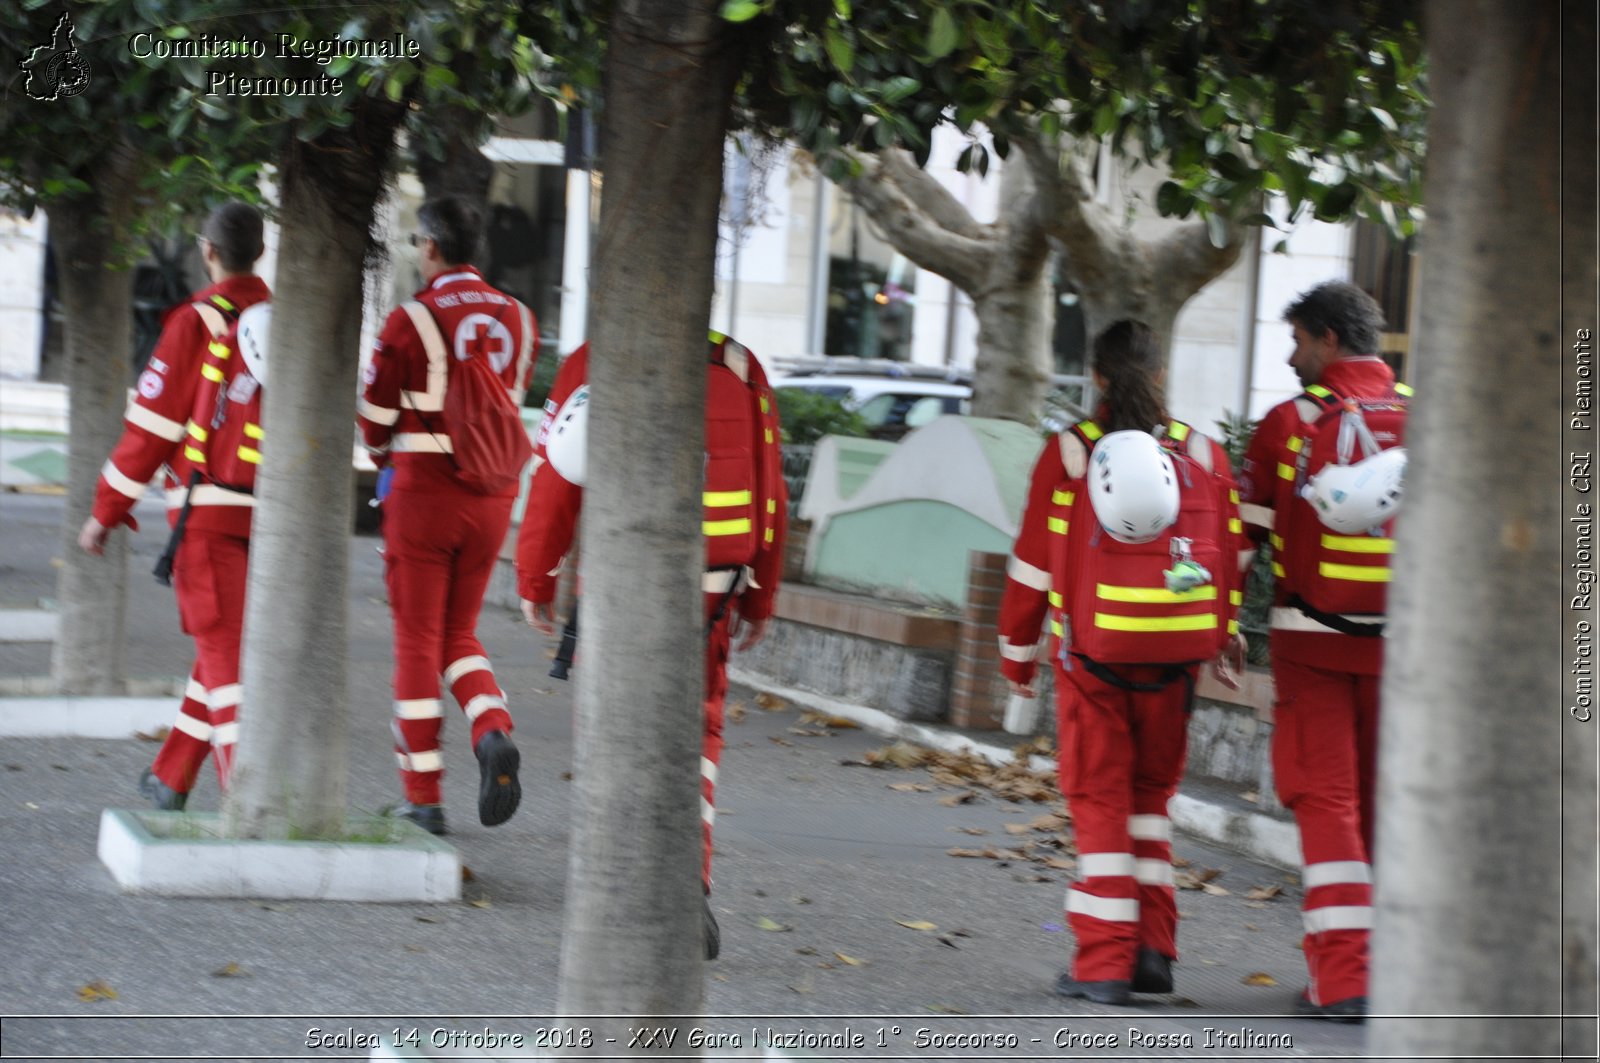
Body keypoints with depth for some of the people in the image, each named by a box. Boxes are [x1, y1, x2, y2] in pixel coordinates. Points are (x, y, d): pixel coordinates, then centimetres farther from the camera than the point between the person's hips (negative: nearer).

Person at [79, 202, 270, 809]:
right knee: (221, 641, 16)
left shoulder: (196, 323, -9)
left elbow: (152, 424, -8)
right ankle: (172, 779, 28)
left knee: (223, 648, -6)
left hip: (208, 510, -5)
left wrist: (107, 510, 1)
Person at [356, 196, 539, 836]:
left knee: (418, 643, 4)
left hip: (424, 493, -5)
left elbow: (374, 416, -3)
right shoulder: (517, 319, 3)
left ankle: (423, 798, 6)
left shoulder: (413, 320, -13)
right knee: (458, 635, 18)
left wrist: (385, 453, 19)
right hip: (493, 494, 5)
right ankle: (493, 731, -9)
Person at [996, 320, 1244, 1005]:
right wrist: (1226, 636, 23)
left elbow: (1033, 562, 0)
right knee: (1150, 792, 17)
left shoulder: (1069, 453, -3)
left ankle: (1104, 962, 0)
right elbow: (1229, 556, 9)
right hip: (1174, 655, 3)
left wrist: (1018, 653, 11)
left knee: (1099, 799, 4)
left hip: (1093, 648, -3)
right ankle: (1152, 946, 9)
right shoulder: (1201, 454, 5)